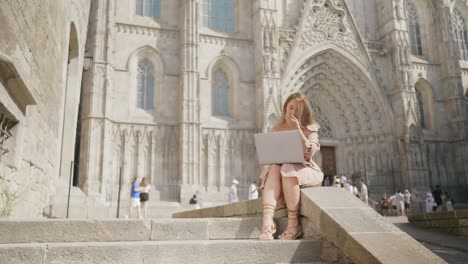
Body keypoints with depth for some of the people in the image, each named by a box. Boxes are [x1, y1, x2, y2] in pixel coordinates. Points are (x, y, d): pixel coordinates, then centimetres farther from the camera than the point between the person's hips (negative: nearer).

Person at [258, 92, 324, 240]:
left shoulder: (310, 128, 1)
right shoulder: (277, 129, 9)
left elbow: (309, 153, -16)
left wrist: (298, 129, -20)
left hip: (304, 169, -2)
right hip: (280, 167, 3)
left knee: (288, 169, -35)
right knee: (274, 168, -32)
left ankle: (293, 225, -31)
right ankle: (267, 222, -46)